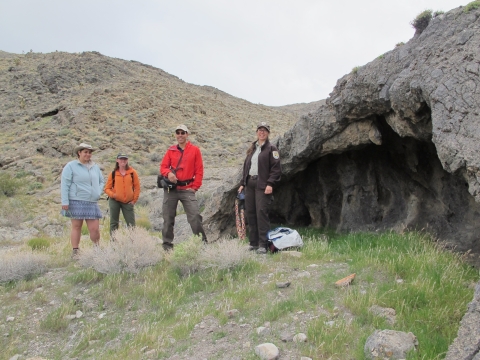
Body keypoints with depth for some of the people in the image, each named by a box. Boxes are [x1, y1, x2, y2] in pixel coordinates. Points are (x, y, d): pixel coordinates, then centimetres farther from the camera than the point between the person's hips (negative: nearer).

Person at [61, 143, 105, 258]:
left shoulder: (95, 167, 15)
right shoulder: (71, 166, 0)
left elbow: (102, 181, 26)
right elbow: (64, 185, -5)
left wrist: (98, 192, 8)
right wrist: (65, 202, -11)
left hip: (92, 203, 4)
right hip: (77, 202, -4)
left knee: (95, 228, 0)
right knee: (76, 227, 1)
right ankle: (75, 252, 9)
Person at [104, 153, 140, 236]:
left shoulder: (132, 172, 1)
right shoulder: (113, 173, 3)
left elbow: (137, 187, 4)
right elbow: (107, 188, 4)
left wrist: (134, 199, -1)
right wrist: (112, 194, -15)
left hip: (128, 202, 0)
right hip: (114, 201, 1)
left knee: (131, 224, -1)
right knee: (114, 223, 5)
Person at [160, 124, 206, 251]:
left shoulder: (195, 150, 4)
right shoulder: (171, 150, 11)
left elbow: (199, 170, 2)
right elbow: (163, 166, 6)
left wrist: (195, 187, -5)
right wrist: (168, 173, -17)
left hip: (187, 189, -2)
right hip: (171, 188, 3)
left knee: (195, 216, -12)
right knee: (168, 217, 5)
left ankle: (202, 241, -2)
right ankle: (167, 243, 17)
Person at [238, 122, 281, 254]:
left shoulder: (271, 149, 1)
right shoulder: (251, 149, 21)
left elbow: (276, 168, -7)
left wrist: (270, 184, -17)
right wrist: (242, 183, 15)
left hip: (262, 185, -6)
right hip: (249, 183, 6)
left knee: (261, 212, -12)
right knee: (250, 213, 5)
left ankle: (263, 244, -10)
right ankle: (253, 243, 13)